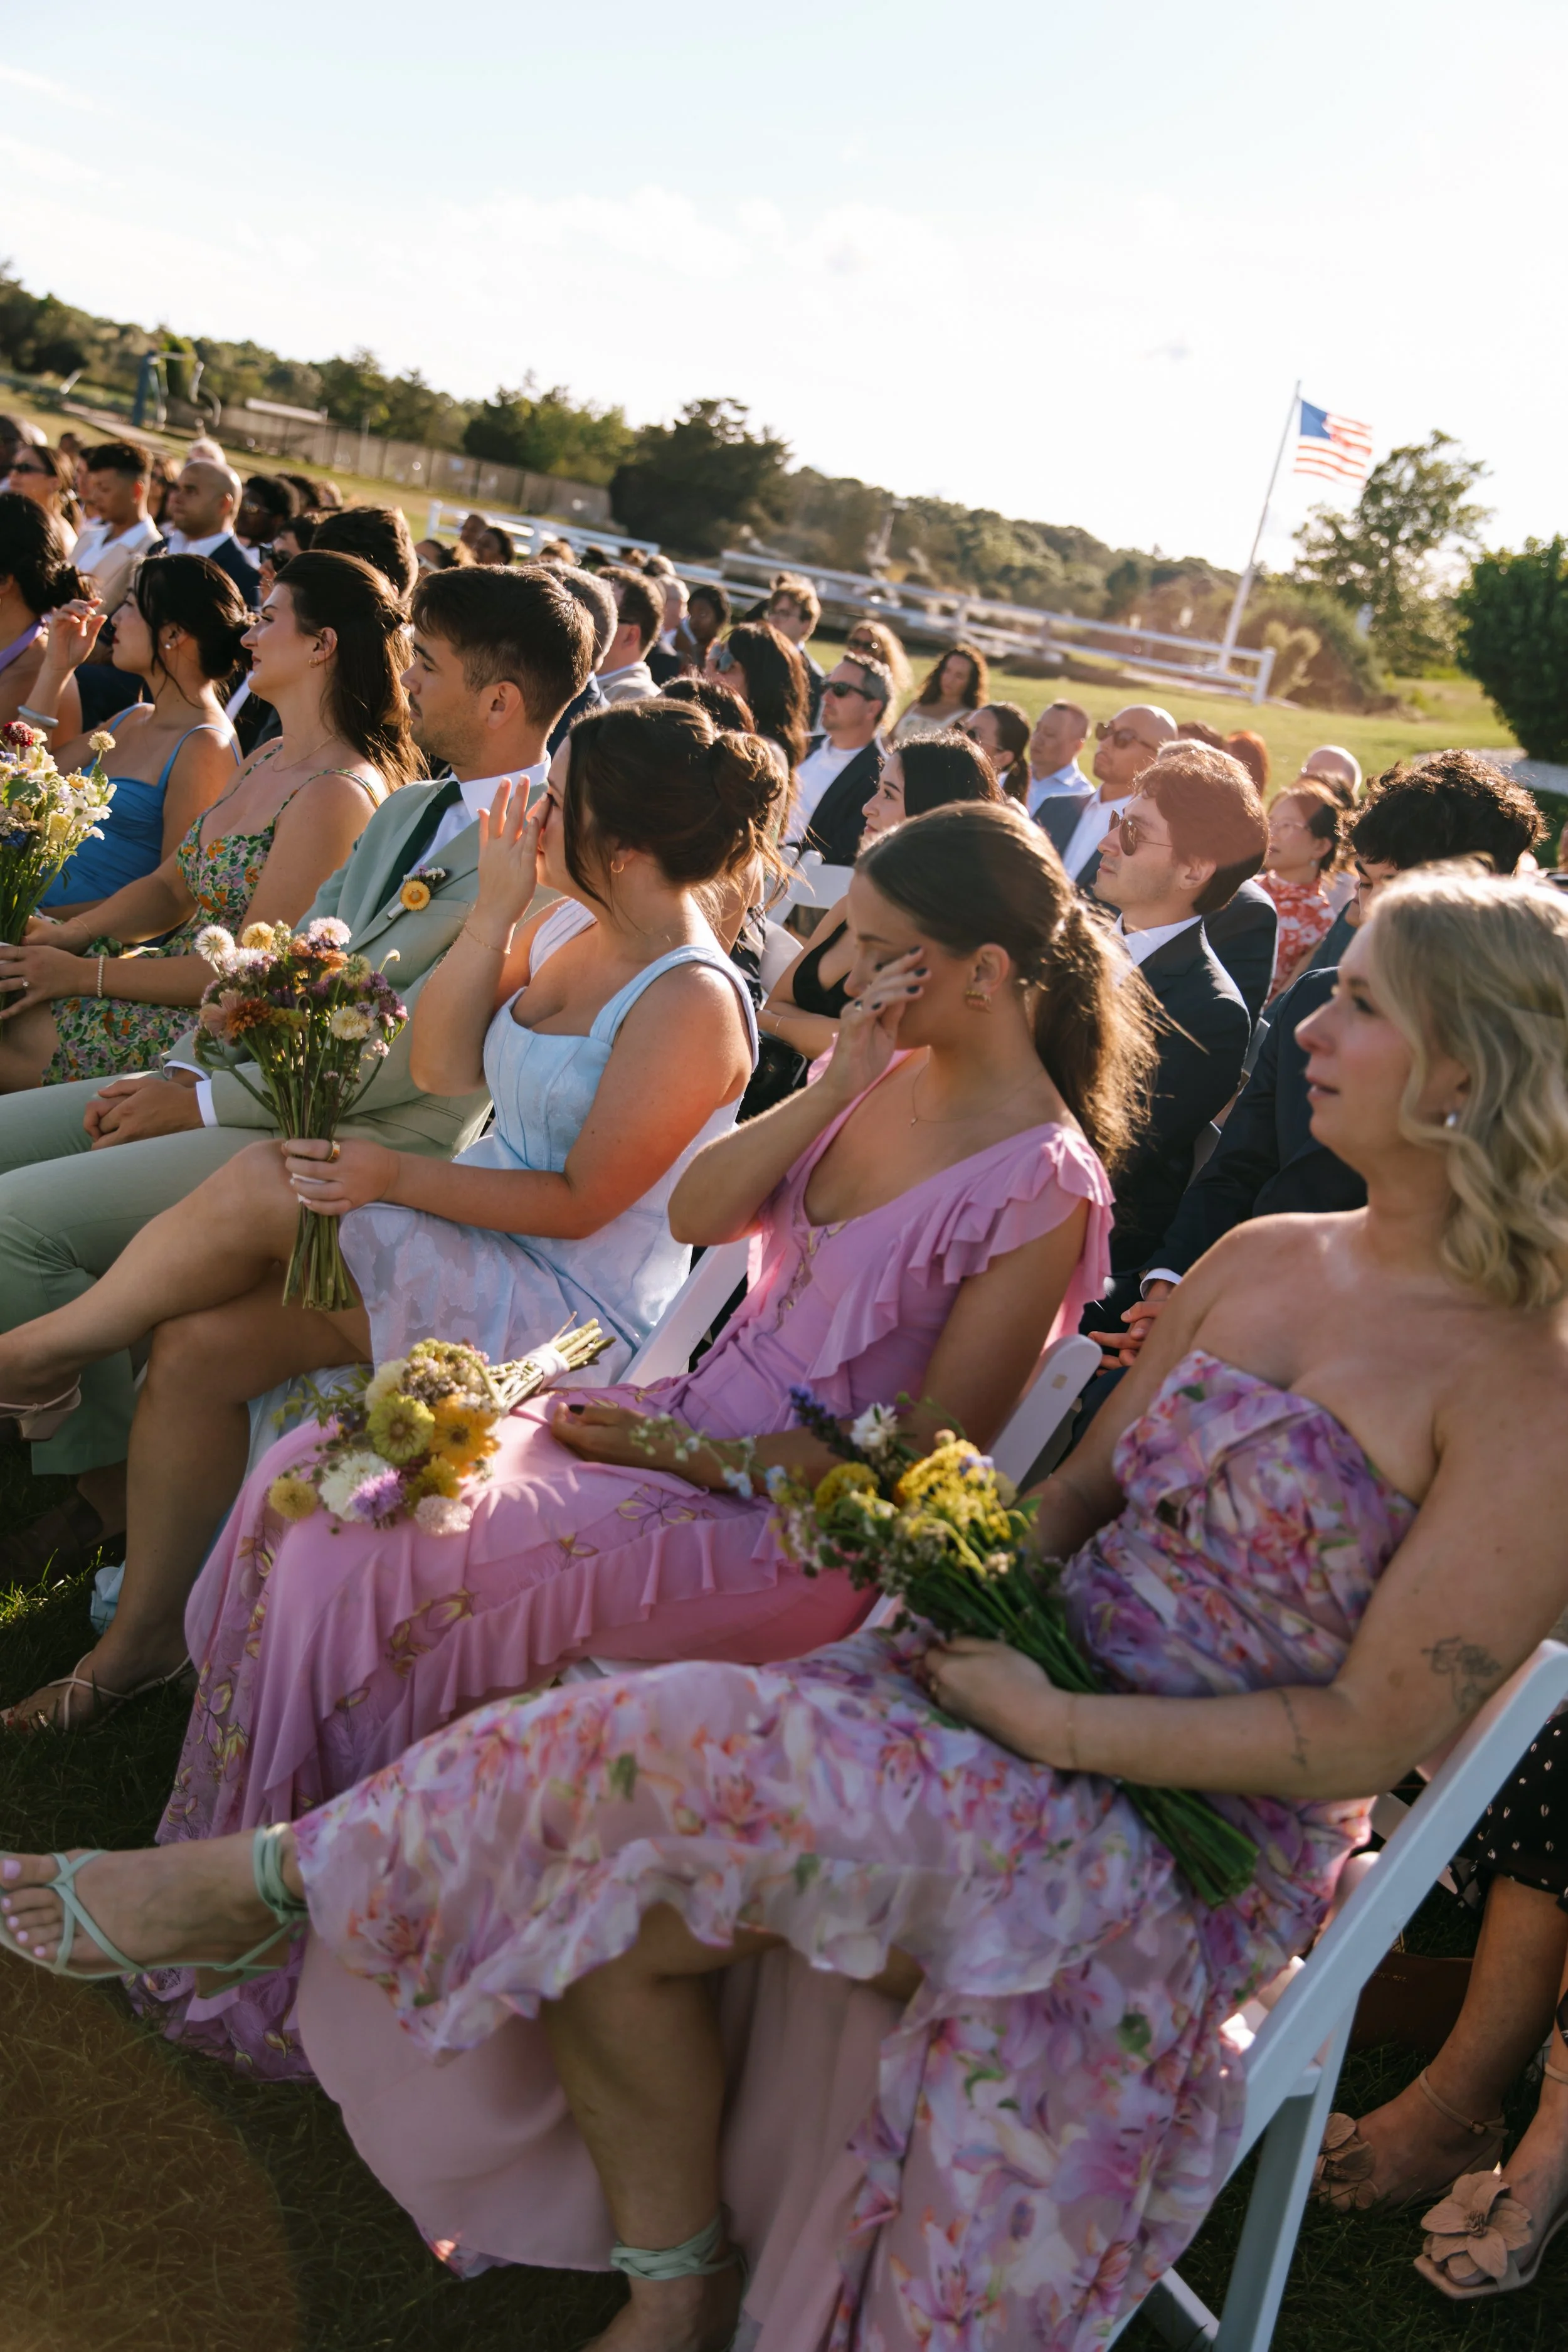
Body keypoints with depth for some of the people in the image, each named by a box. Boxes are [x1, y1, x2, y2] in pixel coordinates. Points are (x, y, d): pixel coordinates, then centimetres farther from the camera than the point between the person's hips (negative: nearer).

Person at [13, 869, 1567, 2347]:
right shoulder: (1261, 1261, 6)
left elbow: (1372, 1730, -16)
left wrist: (1055, 1723, -18)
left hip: (1208, 1841, -6)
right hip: (1042, 1689, 6)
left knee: (673, 1761, -25)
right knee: (624, 1900, -14)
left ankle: (284, 1876, 0)